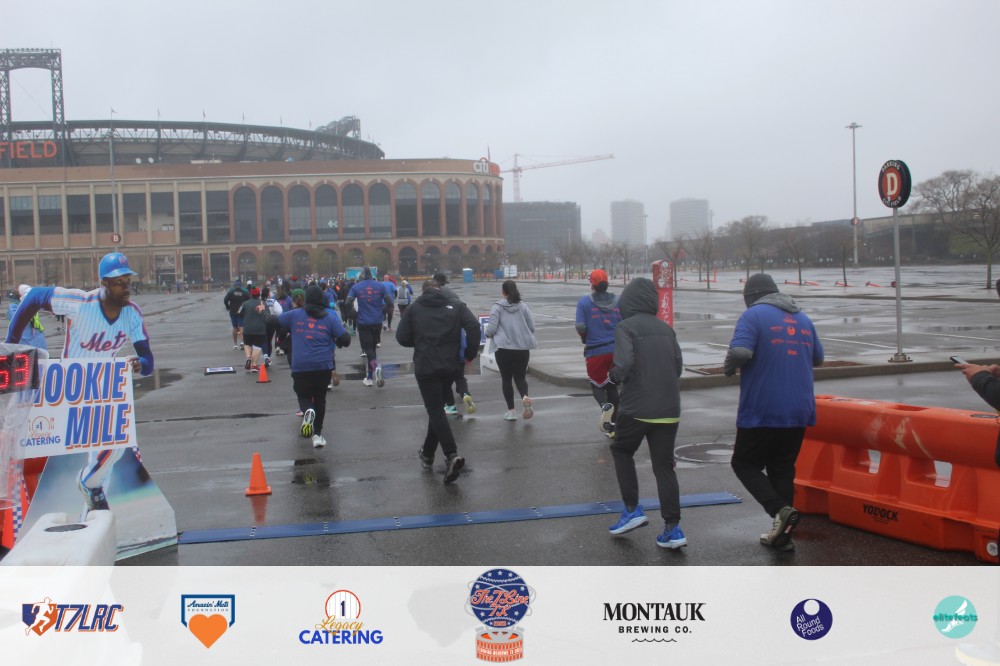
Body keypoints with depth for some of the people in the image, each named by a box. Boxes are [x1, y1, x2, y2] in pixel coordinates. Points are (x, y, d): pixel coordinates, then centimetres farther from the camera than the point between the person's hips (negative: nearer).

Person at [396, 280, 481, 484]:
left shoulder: (414, 308, 4)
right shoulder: (456, 306, 5)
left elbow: (402, 337, -1)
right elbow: (474, 327, -9)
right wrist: (470, 354, 1)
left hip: (426, 367, -3)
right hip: (451, 366, 3)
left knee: (436, 411, -4)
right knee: (437, 408, 20)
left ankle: (452, 455, -22)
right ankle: (427, 453, 30)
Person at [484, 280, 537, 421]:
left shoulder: (497, 306, -8)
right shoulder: (523, 306, 2)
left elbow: (491, 328, -12)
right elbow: (532, 326, 4)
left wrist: (488, 334, 10)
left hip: (503, 347, -2)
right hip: (523, 348, 2)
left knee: (506, 378, 10)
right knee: (520, 376, 12)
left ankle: (510, 410, 8)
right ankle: (525, 396, -19)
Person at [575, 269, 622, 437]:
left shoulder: (584, 302, -5)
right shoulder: (618, 301, 2)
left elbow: (580, 327, -12)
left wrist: (585, 339, 8)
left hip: (595, 351, -3)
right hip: (616, 350, 3)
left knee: (597, 384, 12)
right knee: (612, 385, 18)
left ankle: (605, 406, -20)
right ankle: (614, 424, 19)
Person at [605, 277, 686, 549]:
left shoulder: (626, 327, -8)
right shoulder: (666, 329, 10)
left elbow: (623, 365, -20)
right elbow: (678, 366, 8)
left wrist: (614, 375, 1)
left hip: (636, 408, -4)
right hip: (669, 409, 5)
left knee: (621, 451, 20)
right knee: (664, 465, 9)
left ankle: (632, 509, 15)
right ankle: (673, 528, 4)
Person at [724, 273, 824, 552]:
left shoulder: (753, 315, -7)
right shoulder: (802, 318, 14)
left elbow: (740, 351, -23)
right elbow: (817, 358, 23)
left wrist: (729, 368, -3)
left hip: (762, 411, -6)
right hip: (799, 411, 6)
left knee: (744, 463, 9)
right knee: (783, 469, 15)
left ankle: (780, 510, -12)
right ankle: (782, 535, 15)